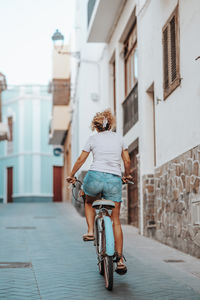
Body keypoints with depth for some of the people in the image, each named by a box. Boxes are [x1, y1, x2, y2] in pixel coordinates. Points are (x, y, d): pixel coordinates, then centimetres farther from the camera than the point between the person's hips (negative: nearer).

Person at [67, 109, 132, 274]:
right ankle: (120, 260, 7)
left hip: (95, 176, -1)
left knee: (89, 202, 33)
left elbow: (80, 160, 13)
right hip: (114, 180, 1)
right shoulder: (119, 138, 14)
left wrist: (72, 176, 27)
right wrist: (127, 176, 31)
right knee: (116, 220, 8)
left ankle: (90, 231, 12)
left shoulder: (93, 139, 11)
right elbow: (127, 161, 13)